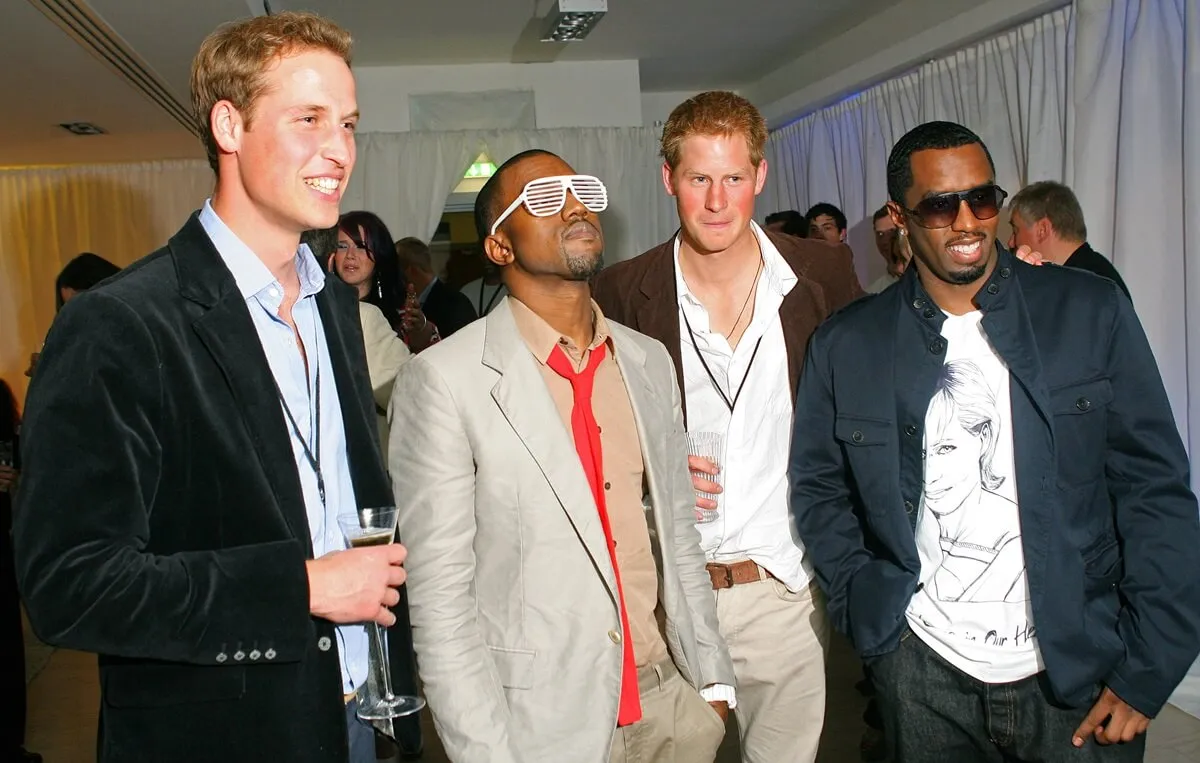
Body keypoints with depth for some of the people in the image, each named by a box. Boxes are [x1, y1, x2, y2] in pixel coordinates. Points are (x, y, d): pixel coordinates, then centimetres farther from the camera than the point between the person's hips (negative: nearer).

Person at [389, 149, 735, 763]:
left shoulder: (648, 361, 6)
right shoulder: (443, 380, -13)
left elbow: (677, 533, 11)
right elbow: (439, 591, -13)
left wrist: (712, 677, 10)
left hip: (670, 700, 5)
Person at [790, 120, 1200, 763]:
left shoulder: (1091, 312, -4)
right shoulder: (845, 345, -2)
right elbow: (817, 489, 7)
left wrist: (1146, 669, -6)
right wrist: (865, 607, -2)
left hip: (1081, 677, 0)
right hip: (923, 672, 1)